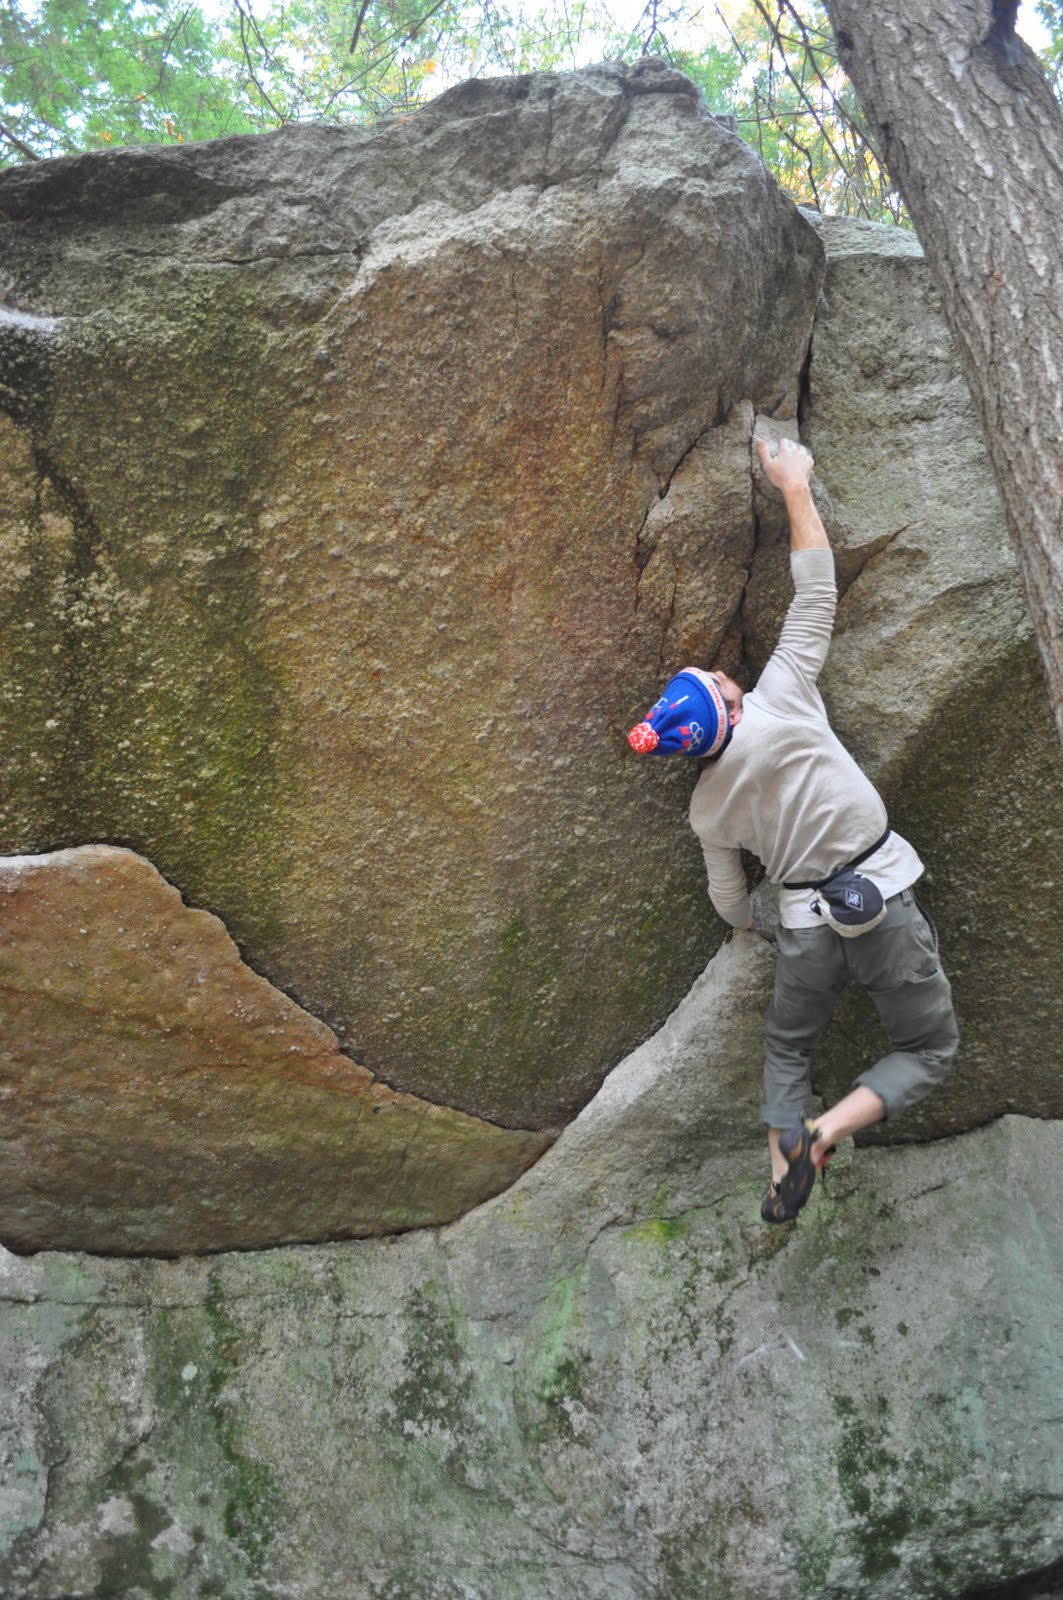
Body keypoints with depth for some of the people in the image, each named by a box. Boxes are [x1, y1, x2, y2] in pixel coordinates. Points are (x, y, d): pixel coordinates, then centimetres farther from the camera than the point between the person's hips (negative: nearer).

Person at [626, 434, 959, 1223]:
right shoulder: (780, 702, -12)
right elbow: (816, 597, -9)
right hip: (882, 902, -3)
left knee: (788, 1046, 27)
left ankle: (784, 1156, 15)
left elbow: (731, 904, 14)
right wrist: (796, 488, -2)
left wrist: (752, 922, 37)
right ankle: (825, 1130, -7)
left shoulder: (708, 810, 1)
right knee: (929, 1048, 12)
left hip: (807, 927, 3)